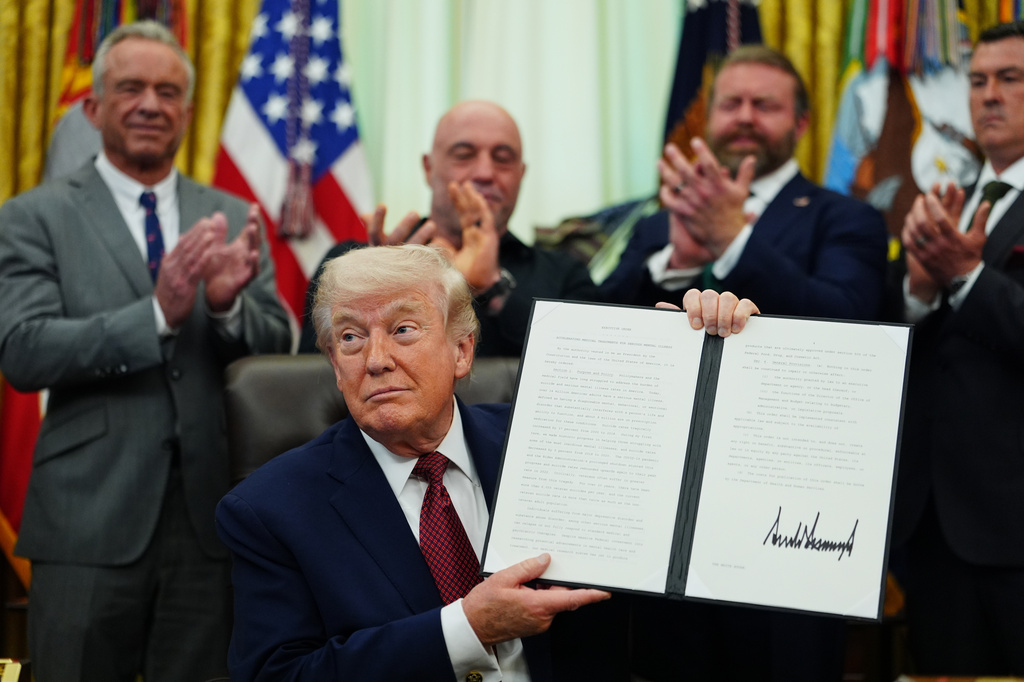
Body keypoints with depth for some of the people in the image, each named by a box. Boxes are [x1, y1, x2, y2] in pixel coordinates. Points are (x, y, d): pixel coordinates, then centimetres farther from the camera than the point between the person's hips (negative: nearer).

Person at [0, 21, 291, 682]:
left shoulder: (232, 219, 11)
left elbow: (277, 348, 7)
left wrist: (228, 304, -15)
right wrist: (157, 312, -22)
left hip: (210, 520, 3)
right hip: (91, 521, -3)